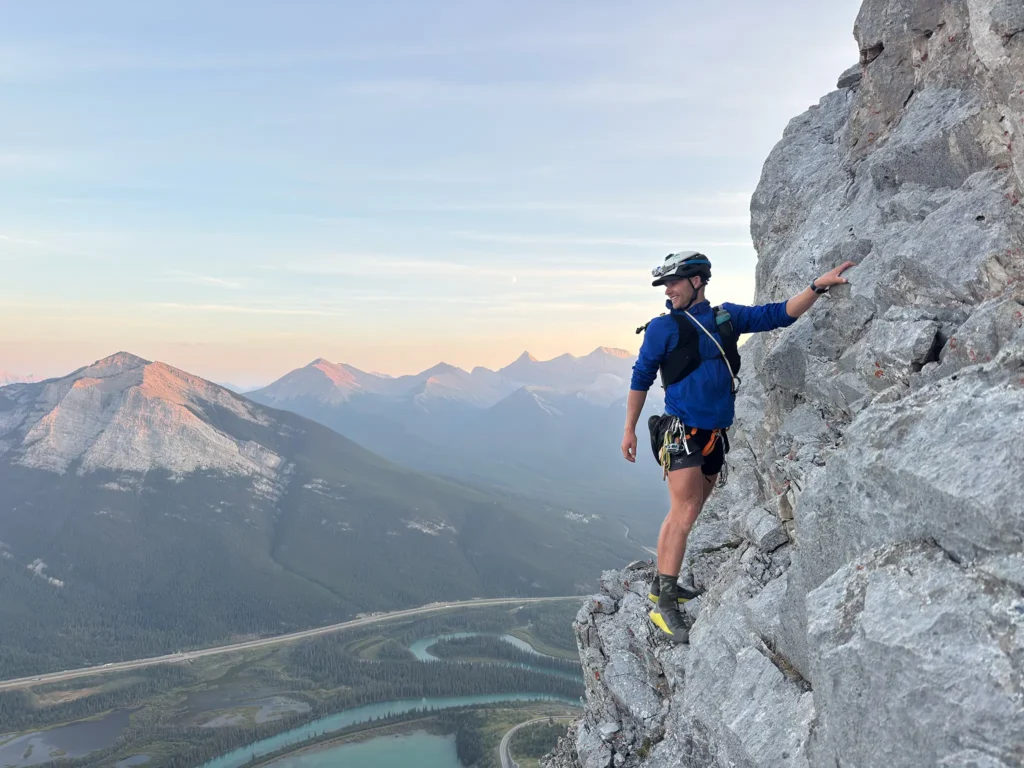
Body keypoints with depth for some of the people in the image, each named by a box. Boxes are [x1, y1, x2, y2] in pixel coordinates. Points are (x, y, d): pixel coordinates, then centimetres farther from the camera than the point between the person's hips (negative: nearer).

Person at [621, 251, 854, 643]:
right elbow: (640, 378, 1)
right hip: (681, 434, -6)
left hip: (714, 436, 6)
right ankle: (665, 605, -7)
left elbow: (779, 314, 9)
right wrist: (629, 430, 1)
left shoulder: (727, 316, 8)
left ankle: (661, 585, 26)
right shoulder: (664, 327, -4)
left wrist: (817, 286, -4)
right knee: (685, 514, -12)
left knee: (682, 513, 13)